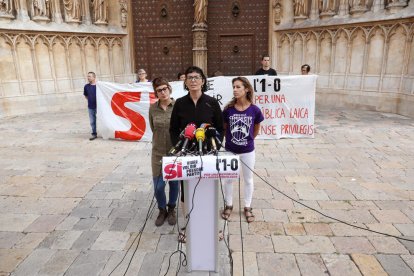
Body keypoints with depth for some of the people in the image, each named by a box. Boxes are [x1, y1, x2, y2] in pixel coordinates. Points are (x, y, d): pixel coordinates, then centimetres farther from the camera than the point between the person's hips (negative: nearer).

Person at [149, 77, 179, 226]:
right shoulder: (153, 108, -2)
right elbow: (153, 128, 9)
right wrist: (161, 139, 4)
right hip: (158, 152, 1)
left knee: (174, 183, 13)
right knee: (158, 186, 4)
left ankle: (171, 209, 38)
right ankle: (162, 210, 32)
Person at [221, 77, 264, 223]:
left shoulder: (254, 110, -13)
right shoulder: (228, 109, -12)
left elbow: (256, 129, 4)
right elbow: (224, 128, 3)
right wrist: (230, 139, 5)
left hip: (248, 151, 0)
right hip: (230, 150, 1)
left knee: (248, 179, 14)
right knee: (228, 178, 14)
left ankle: (247, 207, 33)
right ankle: (229, 205, 35)